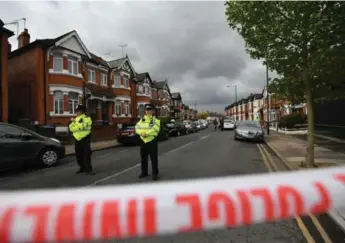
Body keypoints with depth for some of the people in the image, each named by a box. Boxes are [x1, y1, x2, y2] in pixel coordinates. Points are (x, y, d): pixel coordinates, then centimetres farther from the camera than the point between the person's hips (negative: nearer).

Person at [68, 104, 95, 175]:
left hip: (85, 139, -7)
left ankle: (88, 169, -6)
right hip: (77, 139, 7)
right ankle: (82, 168, 23)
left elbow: (82, 126, -21)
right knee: (79, 156, 11)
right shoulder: (76, 119, 18)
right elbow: (71, 128, 9)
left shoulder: (87, 118, -6)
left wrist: (75, 122, -15)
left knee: (87, 155, -9)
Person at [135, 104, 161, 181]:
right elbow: (137, 128, 1)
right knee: (143, 158, 15)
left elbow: (155, 130, -18)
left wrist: (147, 133, -22)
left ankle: (155, 174, 11)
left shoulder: (156, 120, -5)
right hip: (143, 141, 6)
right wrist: (141, 133, -17)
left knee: (154, 159, 0)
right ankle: (144, 172, 30)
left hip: (152, 141, -5)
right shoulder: (142, 119, 12)